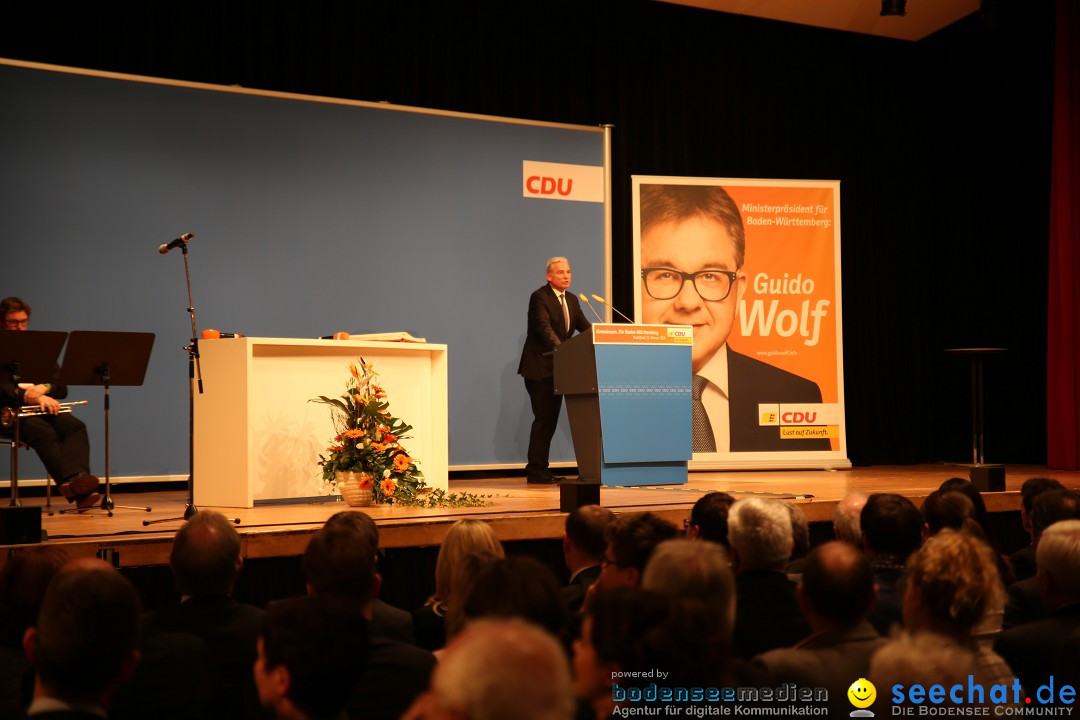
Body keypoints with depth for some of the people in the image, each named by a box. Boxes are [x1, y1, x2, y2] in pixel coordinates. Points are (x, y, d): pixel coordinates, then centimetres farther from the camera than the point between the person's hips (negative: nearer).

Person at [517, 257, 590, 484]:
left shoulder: (571, 300, 13)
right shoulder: (539, 297, -12)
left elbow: (585, 327, 7)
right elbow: (544, 328, -24)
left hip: (558, 367, 8)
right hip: (539, 367, -8)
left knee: (551, 418, 9)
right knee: (543, 418, -7)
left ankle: (540, 469, 15)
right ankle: (535, 471, 0)